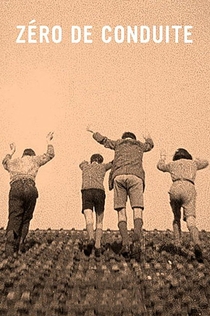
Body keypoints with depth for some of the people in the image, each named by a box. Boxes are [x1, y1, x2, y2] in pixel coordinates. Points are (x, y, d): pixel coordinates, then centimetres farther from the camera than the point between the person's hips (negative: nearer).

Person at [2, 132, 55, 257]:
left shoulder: (13, 162, 30)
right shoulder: (34, 159, 24)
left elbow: (5, 162, 55)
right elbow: (50, 155, 38)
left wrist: (11, 153, 70)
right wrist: (49, 142, 53)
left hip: (15, 188, 1)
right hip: (30, 188, -1)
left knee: (14, 217, -7)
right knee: (26, 218, 11)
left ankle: (11, 239, -31)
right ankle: (20, 243, 3)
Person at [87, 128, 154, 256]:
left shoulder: (118, 143, 29)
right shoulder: (140, 145, 32)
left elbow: (103, 140, 47)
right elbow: (150, 145, 56)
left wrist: (93, 132, 67)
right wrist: (149, 139, 80)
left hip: (118, 177, 1)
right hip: (135, 177, -1)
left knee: (121, 212, 1)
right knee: (137, 211, -8)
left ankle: (125, 241, -19)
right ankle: (137, 234, -38)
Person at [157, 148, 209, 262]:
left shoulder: (172, 164, 28)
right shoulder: (193, 163, 27)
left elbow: (160, 166, 50)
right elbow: (205, 163, 49)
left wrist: (162, 157, 69)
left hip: (175, 188, 1)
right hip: (189, 188, -1)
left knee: (176, 218, 22)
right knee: (190, 220, -14)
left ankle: (177, 245, 11)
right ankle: (197, 244, -39)